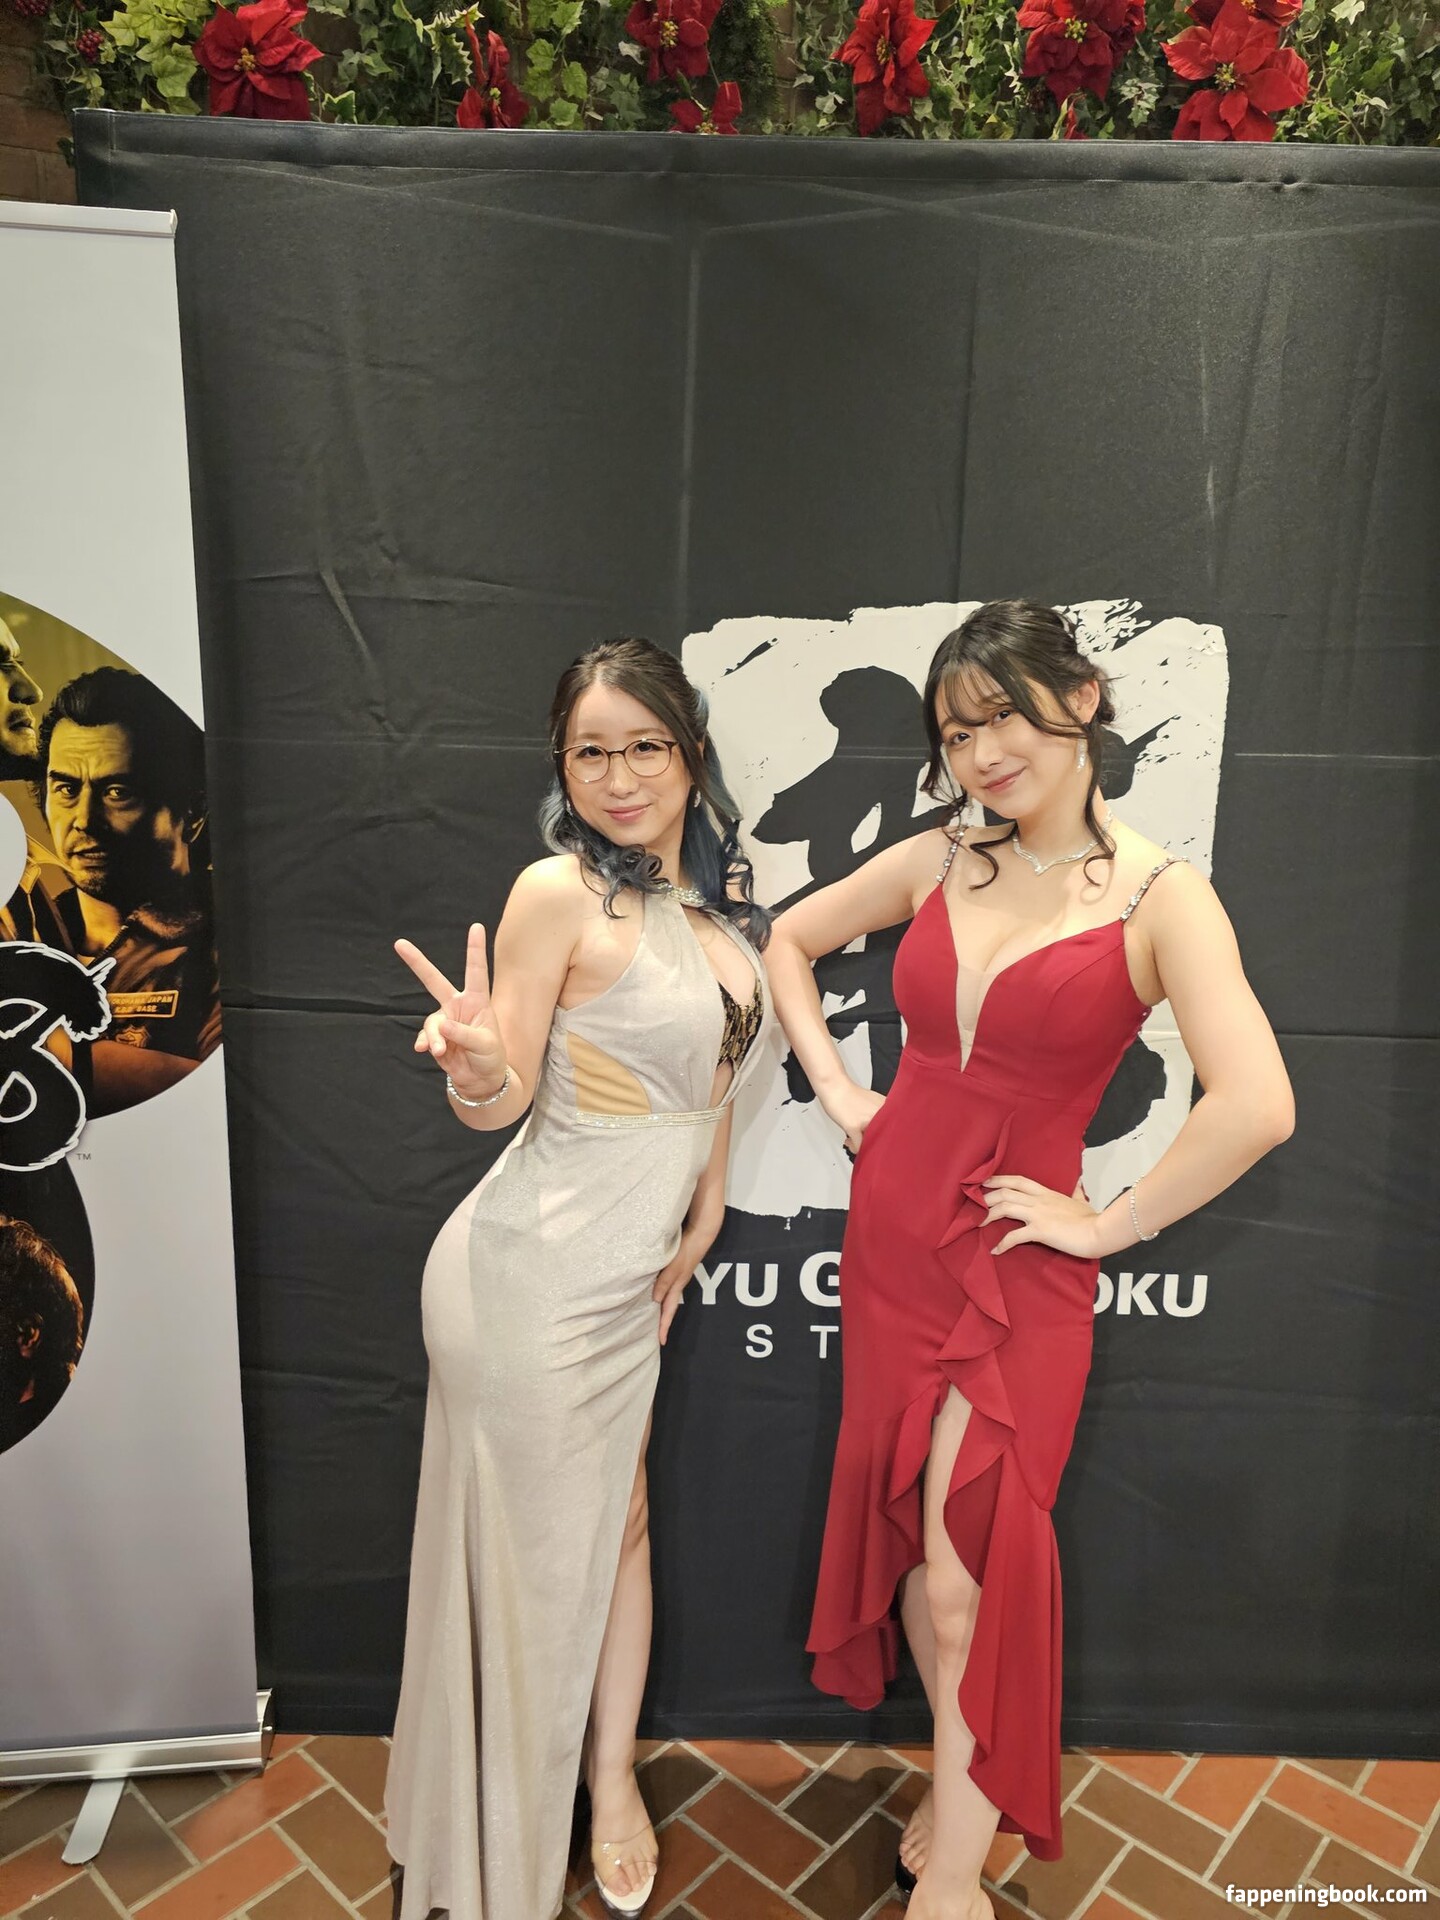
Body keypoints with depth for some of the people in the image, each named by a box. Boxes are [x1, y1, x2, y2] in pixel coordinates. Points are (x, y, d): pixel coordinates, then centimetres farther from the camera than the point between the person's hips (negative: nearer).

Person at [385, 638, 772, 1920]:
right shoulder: (560, 893, -18)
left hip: (629, 1278, 7)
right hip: (533, 1275, -6)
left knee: (619, 1518, 20)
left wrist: (703, 1215, 10)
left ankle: (612, 1774, 44)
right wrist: (479, 1065, -37)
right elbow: (499, 1103, -14)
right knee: (542, 1538, 10)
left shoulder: (718, 891, 4)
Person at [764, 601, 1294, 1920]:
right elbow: (790, 940, 15)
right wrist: (835, 1085, 6)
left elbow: (1255, 1106, -25)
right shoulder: (937, 863, 1)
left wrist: (1109, 1224, -16)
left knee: (968, 1574, 2)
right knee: (908, 1539, 17)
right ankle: (964, 1797, 41)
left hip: (1018, 1269, -5)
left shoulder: (1159, 897, -13)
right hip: (890, 1231, 5)